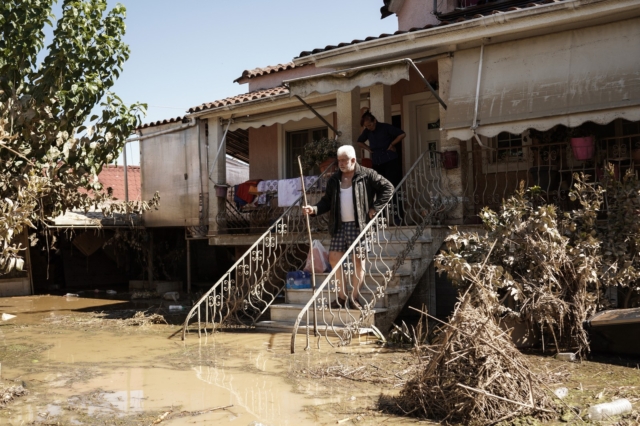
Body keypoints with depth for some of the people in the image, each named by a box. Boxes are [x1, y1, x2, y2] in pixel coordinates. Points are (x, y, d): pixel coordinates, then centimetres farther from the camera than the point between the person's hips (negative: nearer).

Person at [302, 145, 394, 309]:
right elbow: (327, 201, 13)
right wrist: (314, 209, -6)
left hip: (358, 225, -5)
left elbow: (388, 188, -3)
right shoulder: (334, 179, 11)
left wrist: (375, 208, -8)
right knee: (334, 259, 3)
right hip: (339, 226, 5)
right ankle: (341, 297, 14)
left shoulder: (367, 175, -3)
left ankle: (355, 297, 13)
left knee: (358, 259, 1)